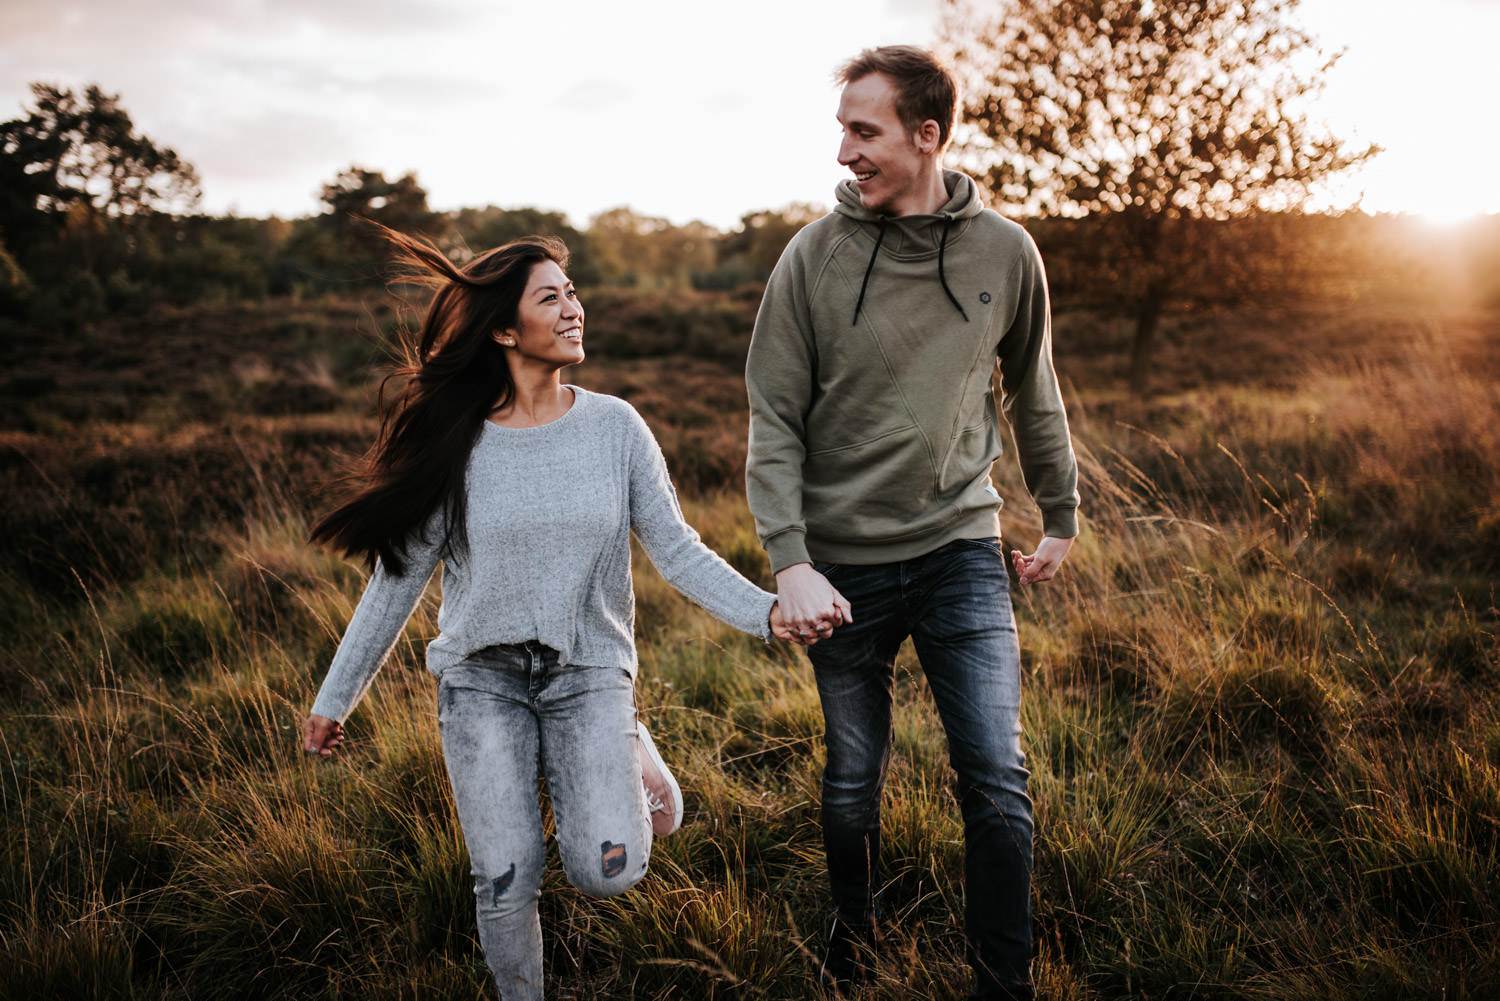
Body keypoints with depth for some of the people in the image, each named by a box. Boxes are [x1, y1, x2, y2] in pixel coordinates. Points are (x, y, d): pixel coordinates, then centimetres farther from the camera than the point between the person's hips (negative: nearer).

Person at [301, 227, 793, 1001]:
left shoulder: (614, 426, -3)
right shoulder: (452, 444, -4)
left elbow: (678, 552, -3)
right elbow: (398, 579, 3)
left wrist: (766, 612, -18)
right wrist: (335, 698, 7)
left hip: (588, 672, 0)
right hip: (482, 677, 0)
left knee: (606, 871, -14)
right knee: (506, 881, -8)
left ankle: (628, 755, 18)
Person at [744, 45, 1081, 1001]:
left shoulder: (1006, 252, -1)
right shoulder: (814, 256, -7)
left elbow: (1033, 395, 13)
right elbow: (774, 421, -6)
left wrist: (1062, 517, 19)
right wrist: (790, 562, -16)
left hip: (963, 549, 1)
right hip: (845, 562, 0)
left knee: (998, 779, -4)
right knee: (853, 783, 12)